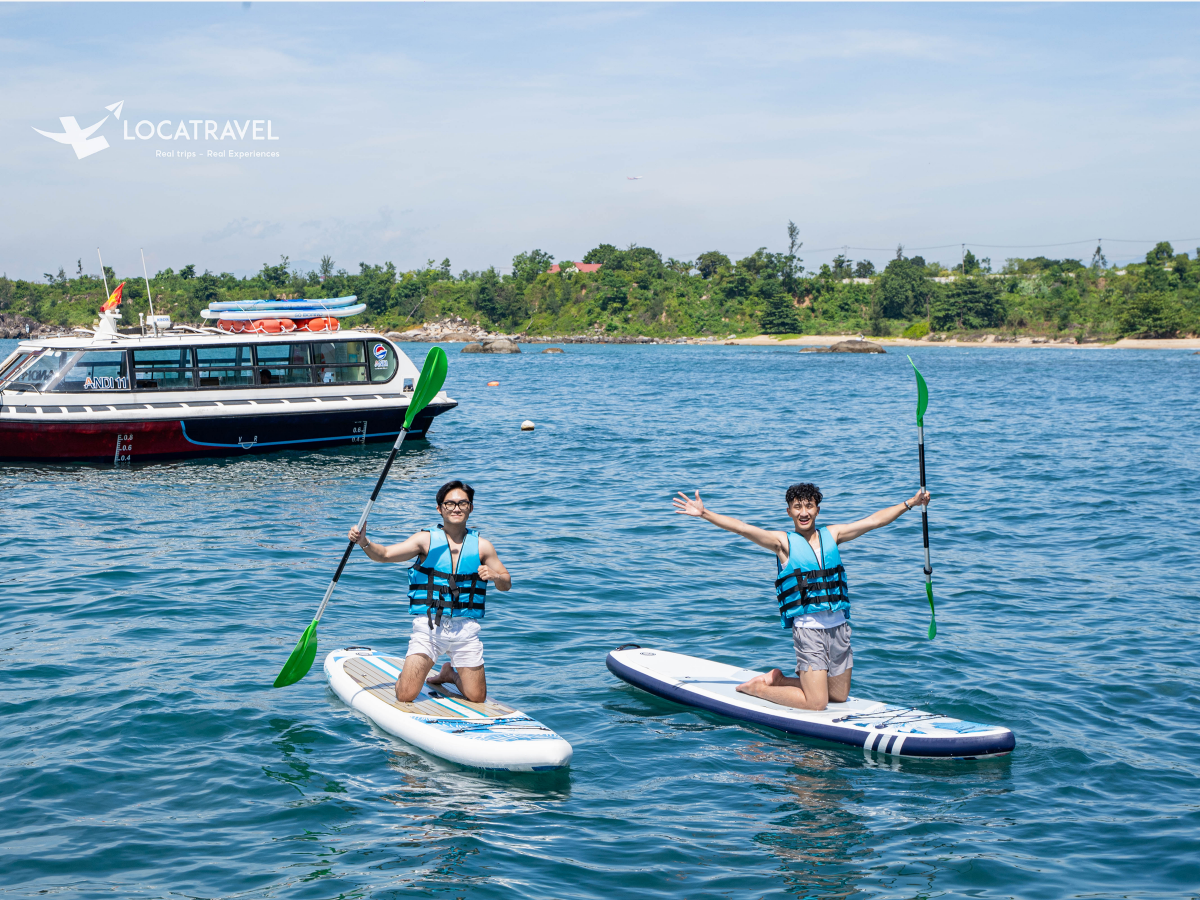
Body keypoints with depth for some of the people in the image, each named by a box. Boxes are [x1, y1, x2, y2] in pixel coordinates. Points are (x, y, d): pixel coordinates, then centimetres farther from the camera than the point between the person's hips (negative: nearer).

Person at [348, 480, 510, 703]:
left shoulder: (481, 546, 4)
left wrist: (495, 576, -12)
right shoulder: (427, 539, -1)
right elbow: (384, 555, -10)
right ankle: (404, 677, 28)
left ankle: (450, 673, 36)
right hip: (429, 626, -2)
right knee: (405, 698, -9)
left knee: (477, 699, 4)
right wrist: (364, 542, -30)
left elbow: (506, 584, 11)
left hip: (466, 628, 2)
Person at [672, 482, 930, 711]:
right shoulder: (783, 542, -3)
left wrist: (911, 503, 14)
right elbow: (741, 527, -12)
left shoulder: (831, 535, 9)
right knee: (816, 703, -9)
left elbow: (875, 520, 14)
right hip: (808, 627, -6)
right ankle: (756, 688, 11)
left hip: (839, 625, 6)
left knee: (839, 696, 12)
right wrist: (704, 513, -22)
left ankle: (778, 680, 28)